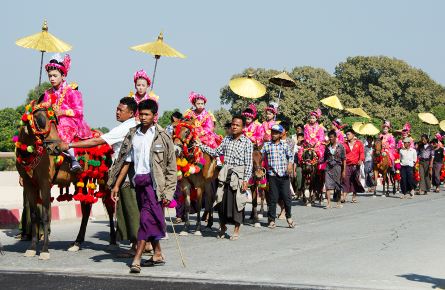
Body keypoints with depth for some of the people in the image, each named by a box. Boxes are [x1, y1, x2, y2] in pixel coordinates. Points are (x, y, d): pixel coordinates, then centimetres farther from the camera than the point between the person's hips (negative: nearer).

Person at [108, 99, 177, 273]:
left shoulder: (162, 137, -3)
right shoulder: (133, 135, 11)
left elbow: (171, 167, -3)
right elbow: (126, 161, 14)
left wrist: (168, 192, -9)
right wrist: (116, 185, 8)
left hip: (154, 182, -5)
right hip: (139, 181, 5)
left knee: (147, 218, -13)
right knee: (150, 220, 11)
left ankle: (137, 259, -15)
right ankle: (158, 255, 22)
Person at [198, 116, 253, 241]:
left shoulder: (247, 142, -3)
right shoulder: (227, 139, 12)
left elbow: (249, 163, -6)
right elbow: (216, 152, 17)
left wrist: (246, 179, -12)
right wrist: (201, 146, 11)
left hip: (238, 174, -4)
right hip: (225, 173, 4)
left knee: (237, 201, 0)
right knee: (222, 200, 6)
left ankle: (236, 230, 12)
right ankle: (223, 226, 24)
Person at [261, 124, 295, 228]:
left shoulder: (285, 144, 9)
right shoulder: (266, 145, 8)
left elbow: (290, 156, 8)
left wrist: (290, 164, -10)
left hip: (284, 175, 0)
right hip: (272, 175, 0)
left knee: (286, 196, -1)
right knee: (272, 198, 1)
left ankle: (289, 218, 16)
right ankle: (272, 220, 8)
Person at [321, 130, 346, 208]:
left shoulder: (340, 146, -2)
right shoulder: (327, 146, 8)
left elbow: (344, 159, 0)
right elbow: (324, 158, 12)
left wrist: (343, 171, -4)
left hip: (337, 167, -2)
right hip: (329, 167, 2)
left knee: (338, 185, 7)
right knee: (328, 185, -9)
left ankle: (338, 202, 20)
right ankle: (328, 203, -13)